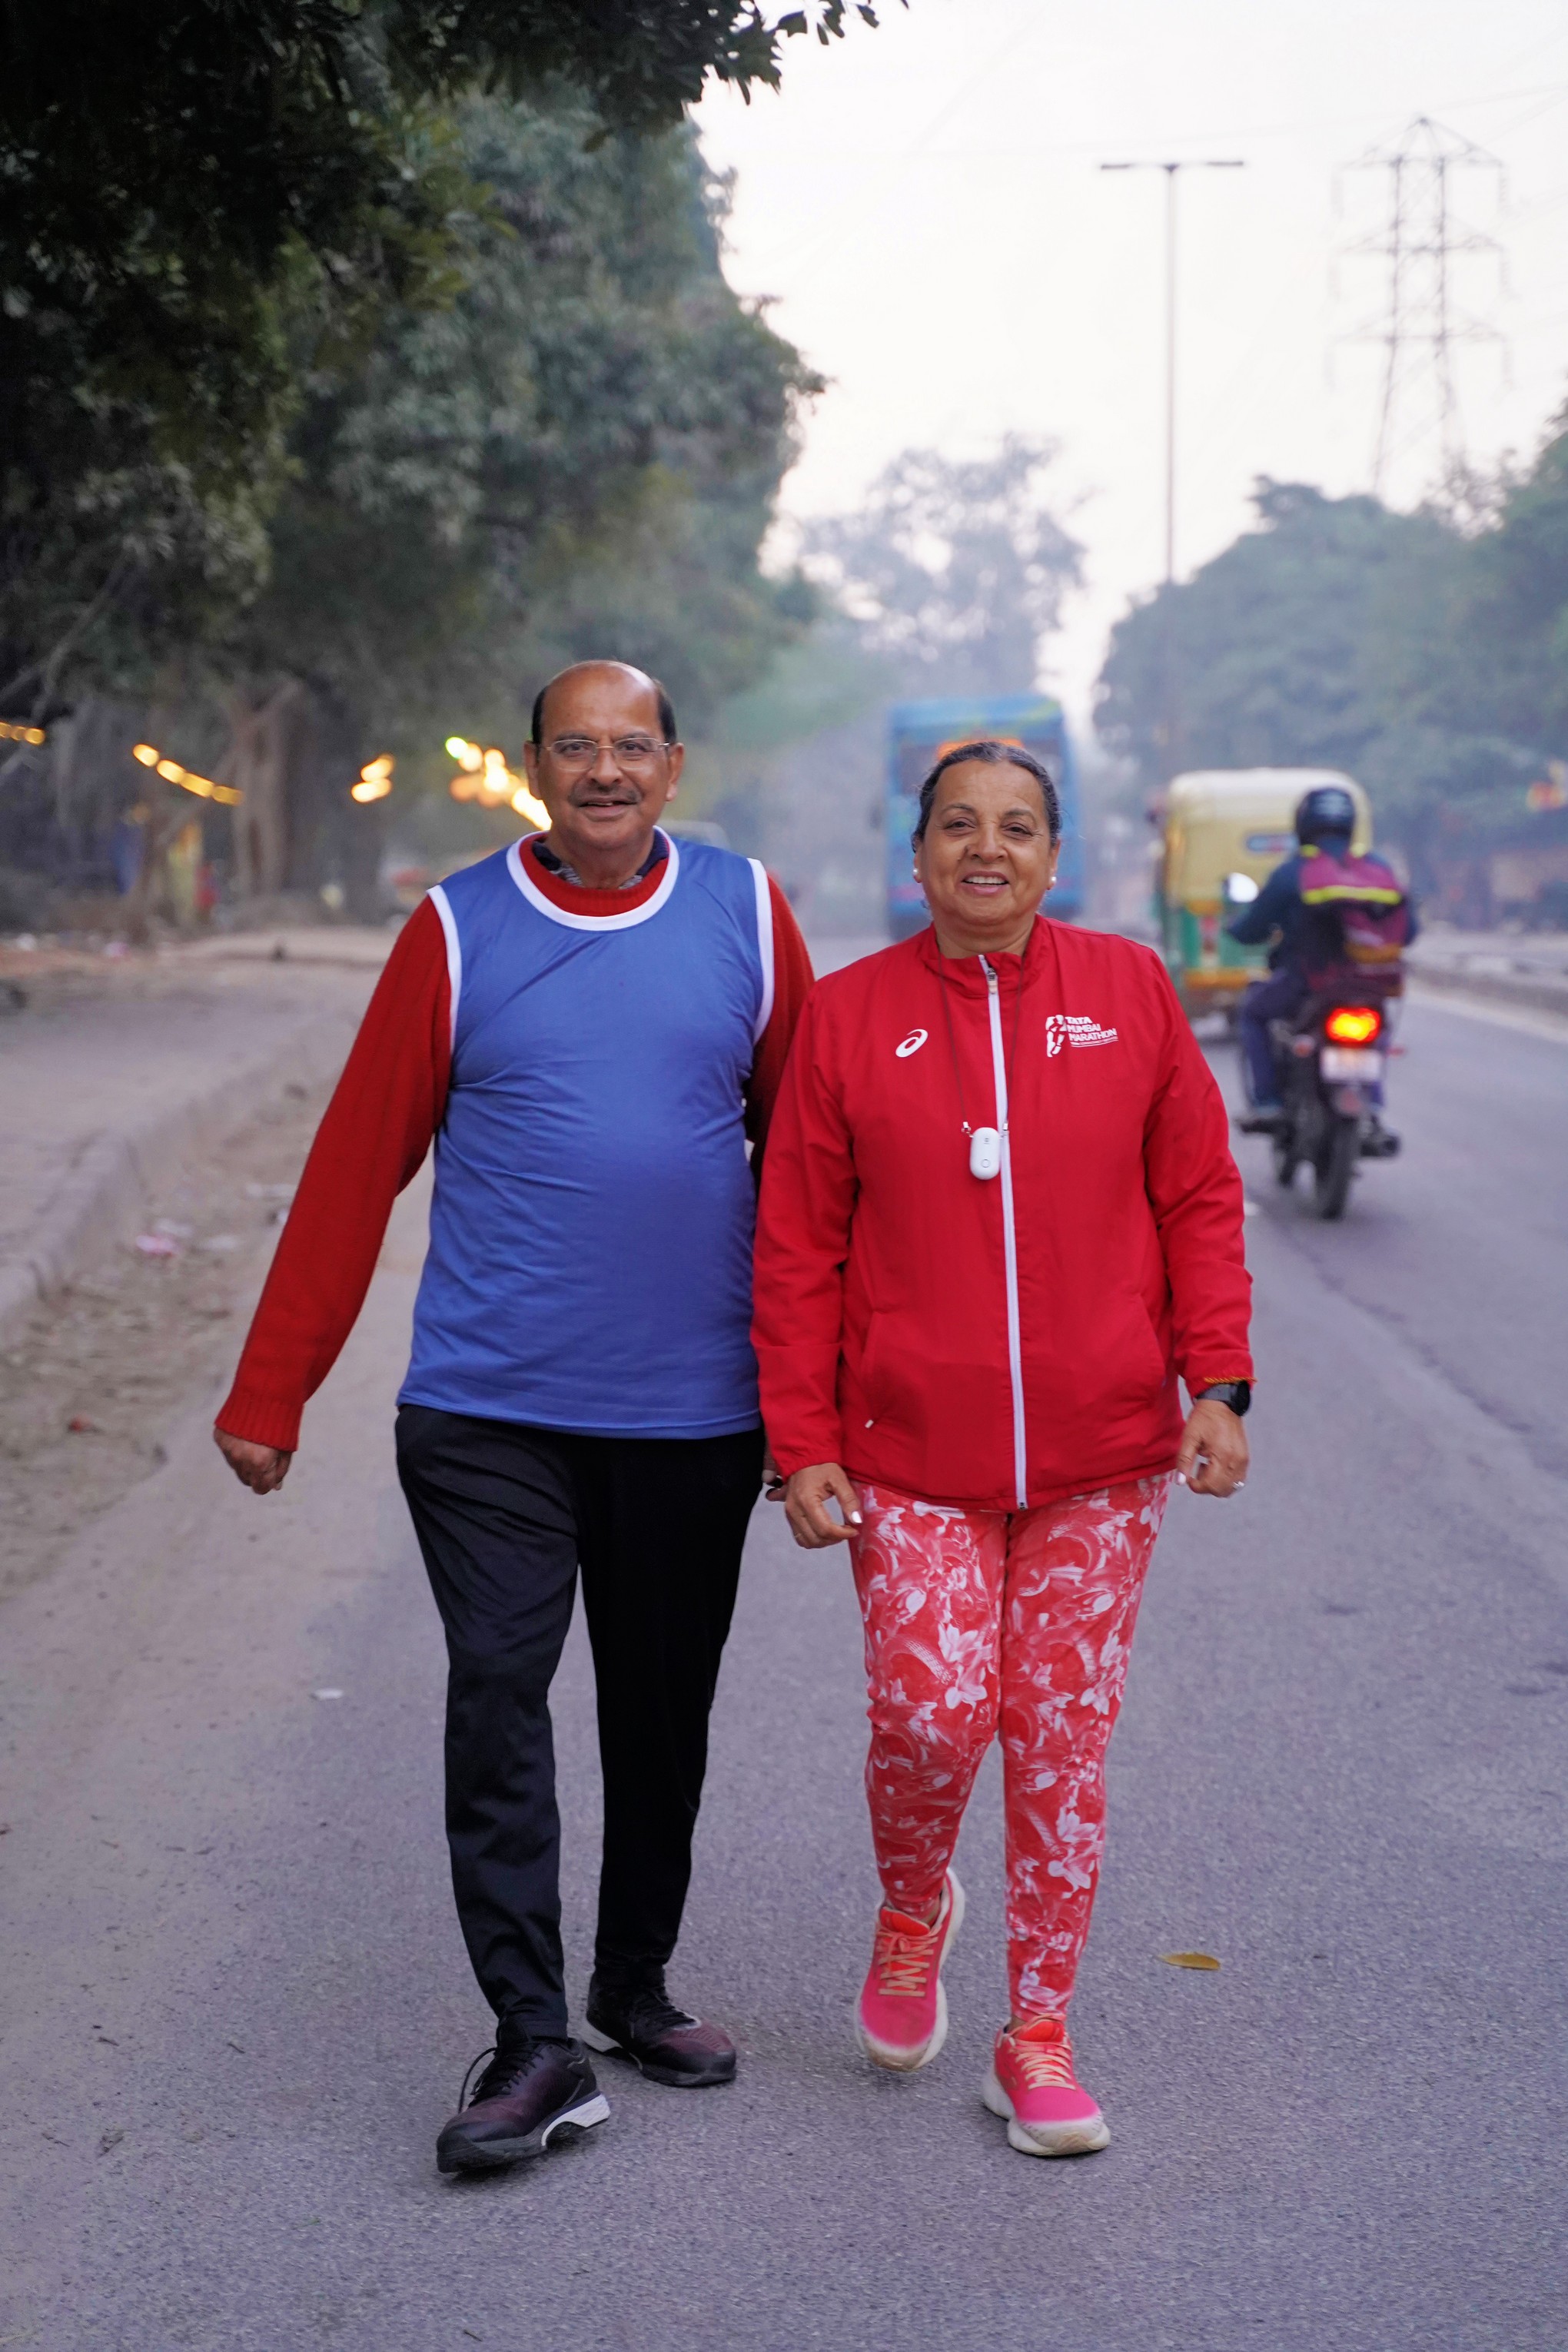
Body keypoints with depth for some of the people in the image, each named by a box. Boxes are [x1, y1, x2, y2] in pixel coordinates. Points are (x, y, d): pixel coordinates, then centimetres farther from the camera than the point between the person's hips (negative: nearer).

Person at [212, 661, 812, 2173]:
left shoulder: (747, 917, 3)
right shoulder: (458, 930, 0)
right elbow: (354, 1172, 1)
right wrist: (270, 1395, 0)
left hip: (693, 1414, 2)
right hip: (490, 1412, -1)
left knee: (663, 1720, 12)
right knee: (497, 1706, -8)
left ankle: (635, 1986, 30)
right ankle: (535, 2047, -3)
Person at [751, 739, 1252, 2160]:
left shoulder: (1129, 992, 3)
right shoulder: (851, 1015, 1)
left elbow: (1199, 1200, 6)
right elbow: (798, 1249, 3)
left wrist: (1218, 1381, -4)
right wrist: (802, 1444, -2)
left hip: (1100, 1454, 1)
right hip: (913, 1454, -1)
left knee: (1062, 1736, 4)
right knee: (930, 1709, -11)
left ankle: (1037, 2039, 18)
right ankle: (914, 1910, 23)